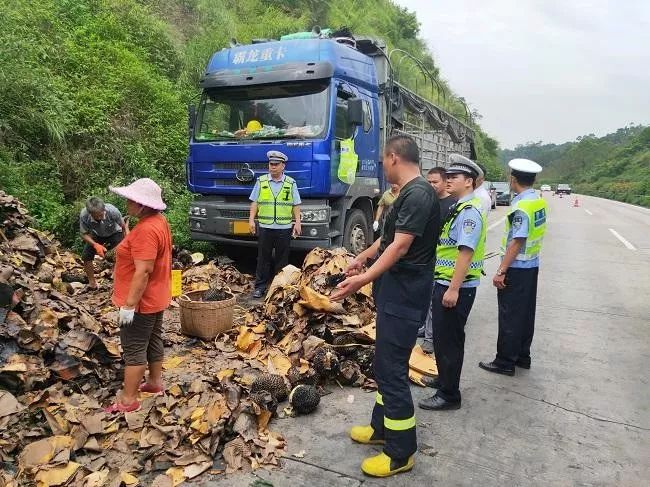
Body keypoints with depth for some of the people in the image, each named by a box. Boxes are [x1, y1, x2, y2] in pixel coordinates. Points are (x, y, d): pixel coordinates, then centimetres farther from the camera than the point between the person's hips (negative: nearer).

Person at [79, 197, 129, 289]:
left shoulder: (112, 211, -38)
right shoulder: (84, 215, -32)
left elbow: (124, 227, -22)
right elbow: (84, 234, -18)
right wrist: (96, 245, -34)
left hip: (114, 233, -2)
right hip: (97, 235, 3)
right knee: (86, 256, -6)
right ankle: (92, 284, 14)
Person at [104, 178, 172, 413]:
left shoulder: (146, 229, -27)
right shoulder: (159, 221, 5)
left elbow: (143, 272, -29)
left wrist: (129, 305, -25)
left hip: (141, 302, -10)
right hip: (155, 298, 10)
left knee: (134, 349, 0)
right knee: (153, 340, 20)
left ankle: (128, 399, 11)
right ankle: (155, 382, 34)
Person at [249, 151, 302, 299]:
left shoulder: (291, 183, 5)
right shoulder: (261, 181, 7)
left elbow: (296, 205, 5)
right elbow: (254, 202, 7)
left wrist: (297, 222, -2)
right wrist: (251, 219, -2)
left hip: (284, 227, 0)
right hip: (265, 227, 0)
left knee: (282, 258, 6)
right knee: (263, 257, 5)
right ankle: (260, 286, 12)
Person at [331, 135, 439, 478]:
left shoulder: (418, 195, -18)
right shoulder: (409, 193, 15)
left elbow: (401, 246, -25)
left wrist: (364, 279, -30)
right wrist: (364, 256, 33)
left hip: (403, 294, -10)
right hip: (396, 291, 10)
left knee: (391, 370, -4)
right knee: (385, 363, 18)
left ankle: (401, 453, 9)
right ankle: (382, 427, 34)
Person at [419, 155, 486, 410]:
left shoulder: (470, 212, -18)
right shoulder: (459, 207, 14)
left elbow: (465, 253, -25)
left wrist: (453, 289, -26)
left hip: (456, 287, -10)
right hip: (445, 283, 10)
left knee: (449, 340, 1)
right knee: (442, 336, 22)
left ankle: (449, 395, 15)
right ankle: (444, 380, 39)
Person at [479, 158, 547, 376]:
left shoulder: (521, 207, -21)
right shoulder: (539, 201, 5)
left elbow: (517, 242, -24)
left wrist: (501, 271, -22)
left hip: (516, 268, -9)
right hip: (532, 265, 9)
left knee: (510, 317, 1)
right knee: (526, 313, 17)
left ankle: (505, 362, 11)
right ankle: (523, 356, 30)